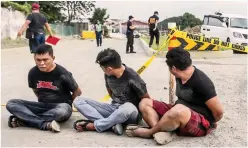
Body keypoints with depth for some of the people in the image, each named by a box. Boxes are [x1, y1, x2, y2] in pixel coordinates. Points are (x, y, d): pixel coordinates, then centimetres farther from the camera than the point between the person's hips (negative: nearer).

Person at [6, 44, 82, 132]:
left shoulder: (62, 74, -16)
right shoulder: (33, 73, -4)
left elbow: (77, 92, -3)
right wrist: (43, 101, 12)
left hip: (61, 106, -4)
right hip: (42, 106, 5)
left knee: (63, 111, -42)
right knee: (11, 104, -15)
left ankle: (25, 119, -26)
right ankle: (45, 124, -31)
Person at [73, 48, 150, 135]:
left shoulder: (132, 78, -20)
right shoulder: (108, 75, -4)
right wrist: (116, 102, 9)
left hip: (130, 114, -6)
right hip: (114, 108, 6)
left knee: (128, 108, -44)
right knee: (78, 101, -7)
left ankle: (93, 126, -23)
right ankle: (112, 124, -25)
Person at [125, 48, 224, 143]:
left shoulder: (201, 82, -22)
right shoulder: (180, 76, 4)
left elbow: (219, 111, -17)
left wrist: (211, 123, 0)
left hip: (201, 124, -9)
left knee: (179, 111, -41)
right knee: (145, 103, -2)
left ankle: (149, 132, -19)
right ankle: (161, 131, -27)